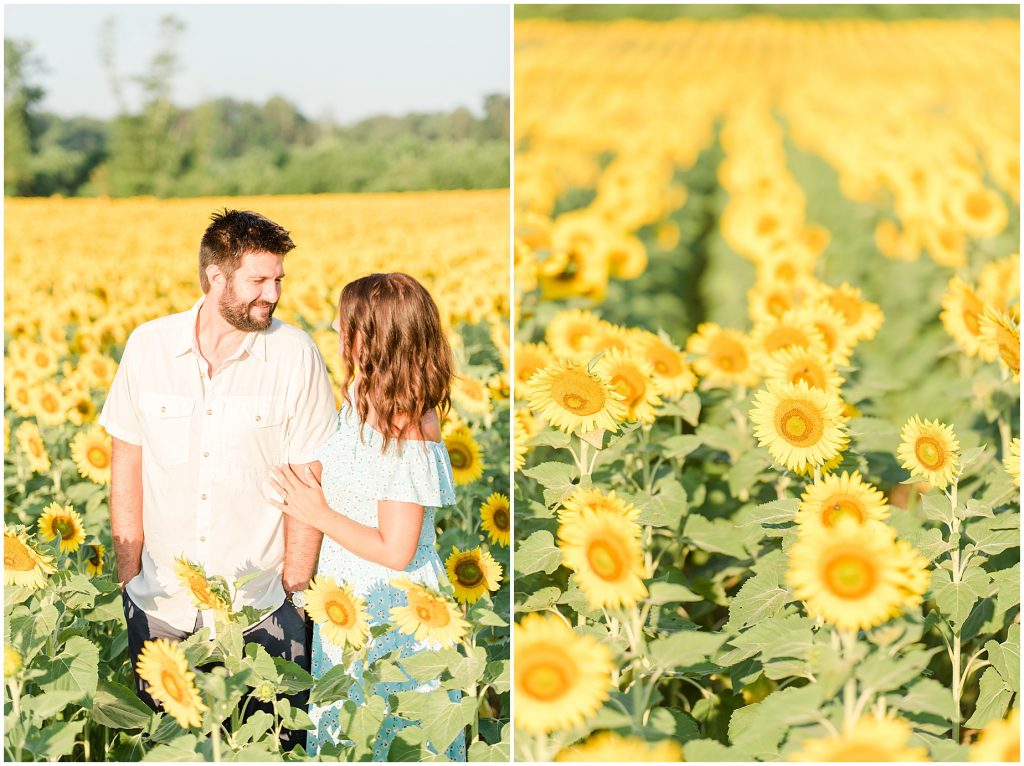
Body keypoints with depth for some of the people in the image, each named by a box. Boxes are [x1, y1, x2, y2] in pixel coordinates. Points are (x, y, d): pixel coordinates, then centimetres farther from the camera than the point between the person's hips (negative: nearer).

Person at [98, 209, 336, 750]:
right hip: (159, 607, 2)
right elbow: (127, 462, 5)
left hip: (260, 609, -2)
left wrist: (294, 588, -7)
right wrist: (129, 571, 2)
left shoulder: (295, 355, -9)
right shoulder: (148, 345, -2)